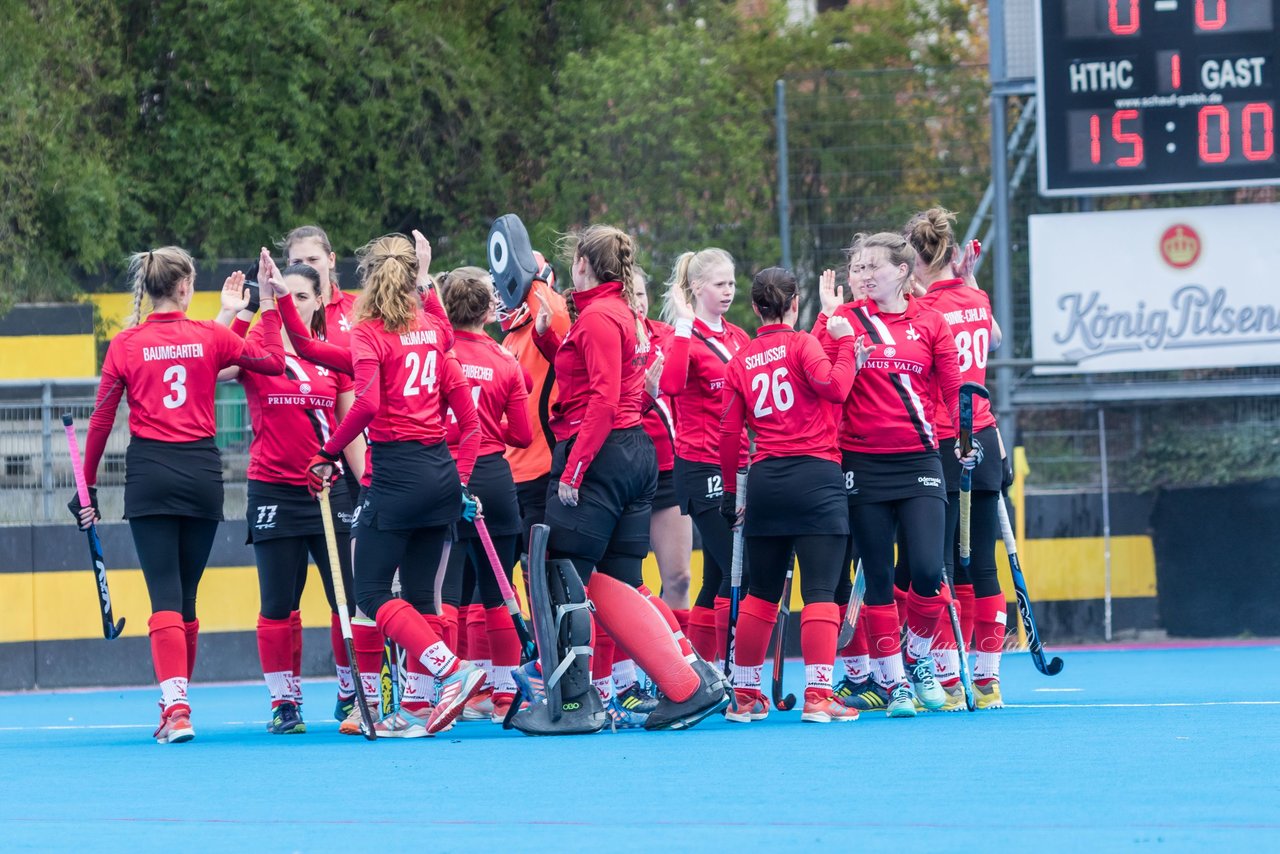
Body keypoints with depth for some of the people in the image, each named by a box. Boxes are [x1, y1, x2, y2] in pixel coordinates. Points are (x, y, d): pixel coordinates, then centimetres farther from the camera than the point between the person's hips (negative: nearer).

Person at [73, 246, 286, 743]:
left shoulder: (125, 345, -1)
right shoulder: (210, 336, 0)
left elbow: (101, 421, 2)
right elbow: (273, 362, 8)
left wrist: (88, 486, 11)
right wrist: (268, 305, 15)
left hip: (150, 473, -1)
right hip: (202, 472, 1)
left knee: (165, 596, -5)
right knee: (186, 597, 11)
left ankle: (176, 706, -21)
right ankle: (175, 709, 18)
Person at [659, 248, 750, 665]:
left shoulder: (738, 338, 14)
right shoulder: (687, 337, -8)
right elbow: (671, 385, -28)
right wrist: (683, 325, -25)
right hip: (703, 469, -7)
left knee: (719, 577, 9)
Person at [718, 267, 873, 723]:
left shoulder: (740, 361, 10)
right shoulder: (802, 344, -3)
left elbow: (729, 433, 10)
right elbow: (835, 386, -19)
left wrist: (730, 492, 19)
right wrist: (846, 343, -3)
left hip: (764, 480, 5)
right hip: (815, 476, -5)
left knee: (762, 592, 13)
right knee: (820, 591, -6)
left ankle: (745, 694, 18)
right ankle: (818, 695, -12)